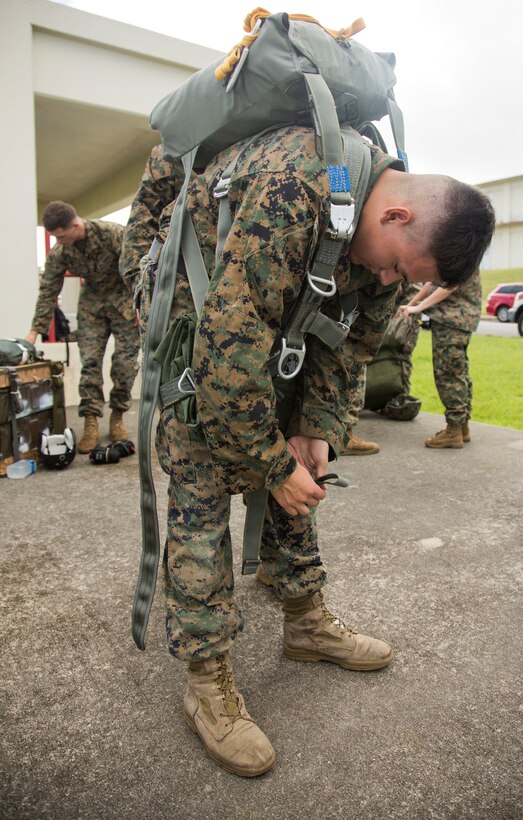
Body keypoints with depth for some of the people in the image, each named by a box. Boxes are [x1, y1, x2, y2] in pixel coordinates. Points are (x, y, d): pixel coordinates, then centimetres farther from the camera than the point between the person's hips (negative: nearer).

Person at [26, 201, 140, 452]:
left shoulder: (112, 233, -22)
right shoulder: (58, 253, -10)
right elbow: (48, 292, -5)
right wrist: (35, 330, -8)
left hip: (124, 300, -3)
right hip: (91, 303, 3)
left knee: (125, 361, -6)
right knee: (89, 361, -7)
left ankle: (117, 417, 9)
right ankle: (90, 424, -6)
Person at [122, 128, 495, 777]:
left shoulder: (386, 235, -8)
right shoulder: (293, 187, -35)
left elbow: (355, 336, 1)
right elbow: (228, 341, -37)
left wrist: (317, 429, -9)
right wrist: (274, 464, -27)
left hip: (267, 314, 7)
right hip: (189, 303, -7)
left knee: (291, 464, 6)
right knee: (201, 489, -12)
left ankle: (306, 622, 23)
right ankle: (206, 680, 1)